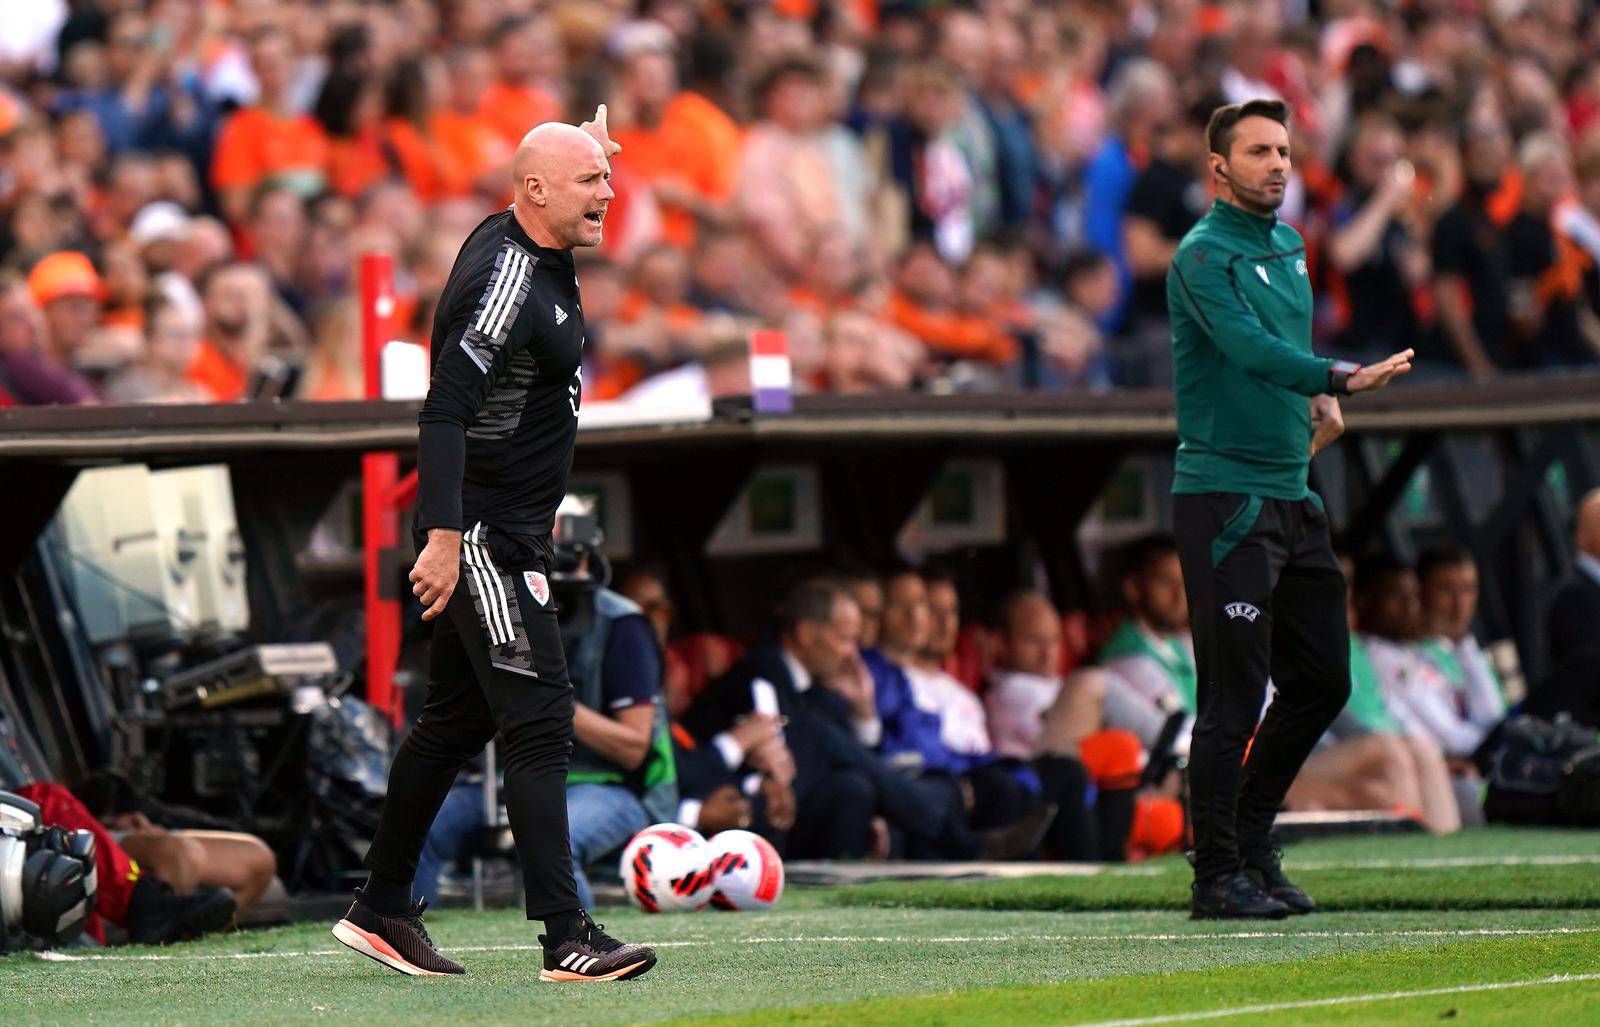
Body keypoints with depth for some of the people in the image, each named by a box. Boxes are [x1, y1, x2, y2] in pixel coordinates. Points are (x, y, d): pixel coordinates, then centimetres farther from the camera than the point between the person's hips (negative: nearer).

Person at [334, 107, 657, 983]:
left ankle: (380, 913, 26)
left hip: (505, 534, 11)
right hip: (480, 533, -11)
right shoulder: (508, 280, -21)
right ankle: (566, 941, -17)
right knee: (539, 722, -13)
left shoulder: (532, 249, 9)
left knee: (458, 717, 17)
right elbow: (444, 410, -28)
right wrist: (443, 538, -32)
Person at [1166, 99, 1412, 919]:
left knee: (1321, 681, 10)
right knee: (1233, 696, -7)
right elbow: (1247, 345, -26)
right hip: (1223, 497, -8)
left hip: (1292, 494, 8)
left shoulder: (1287, 247, 17)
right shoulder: (1204, 254, -10)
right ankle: (1217, 874, -1)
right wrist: (1341, 378, -40)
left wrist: (1321, 398, 6)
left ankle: (1250, 840, 23)